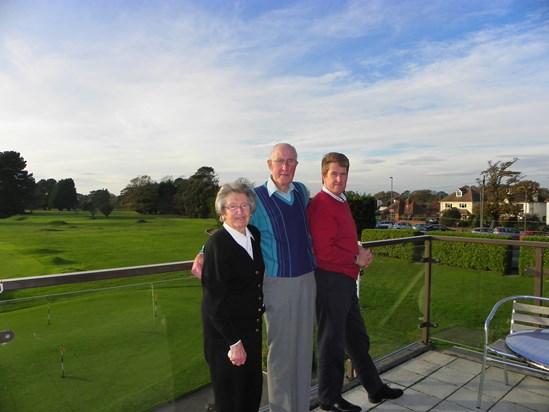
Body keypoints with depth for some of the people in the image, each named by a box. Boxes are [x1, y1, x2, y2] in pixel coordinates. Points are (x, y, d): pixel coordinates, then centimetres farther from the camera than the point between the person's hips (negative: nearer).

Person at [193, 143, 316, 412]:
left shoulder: (302, 192, 5)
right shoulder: (256, 198, -10)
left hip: (307, 280, 5)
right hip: (277, 284, -5)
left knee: (304, 347, 15)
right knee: (281, 350, 5)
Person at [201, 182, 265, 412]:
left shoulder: (255, 235, 1)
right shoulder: (217, 244, -20)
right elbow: (215, 299, -20)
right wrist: (234, 342, -18)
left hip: (252, 326, 7)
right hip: (225, 332, -6)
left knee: (254, 389, 19)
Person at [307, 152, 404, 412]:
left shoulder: (341, 202, 13)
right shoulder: (321, 205, -18)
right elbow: (324, 251, -23)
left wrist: (359, 250, 3)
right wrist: (356, 260, -11)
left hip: (346, 280, 10)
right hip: (330, 280, -10)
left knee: (357, 338, 22)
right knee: (332, 341, 6)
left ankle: (375, 388, 40)